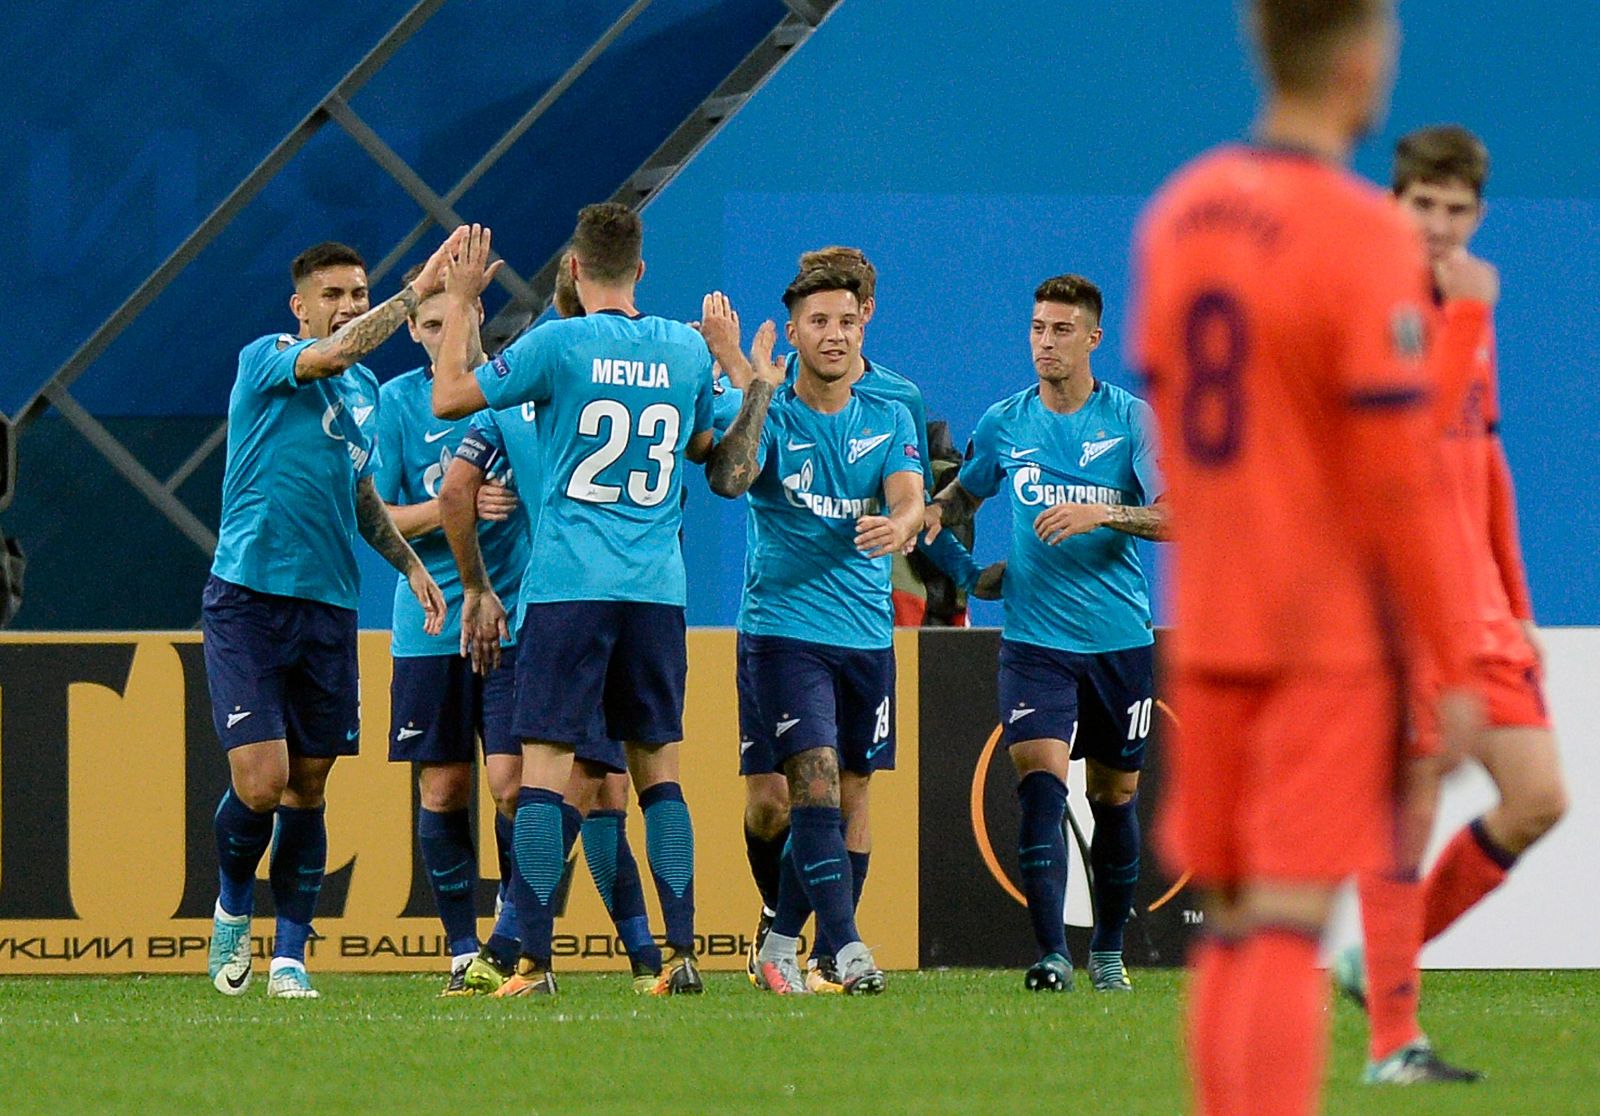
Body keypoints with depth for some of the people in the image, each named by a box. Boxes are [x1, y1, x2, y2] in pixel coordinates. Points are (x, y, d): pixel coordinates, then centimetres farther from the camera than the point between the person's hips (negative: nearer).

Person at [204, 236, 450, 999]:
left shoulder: (366, 391, 16)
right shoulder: (265, 361, -6)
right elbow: (334, 354, -27)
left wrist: (409, 563, 19)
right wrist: (417, 291, -27)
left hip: (329, 606, 6)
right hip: (248, 598, -6)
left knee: (307, 789, 6)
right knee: (261, 781, -13)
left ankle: (289, 955, 13)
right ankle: (234, 908, 14)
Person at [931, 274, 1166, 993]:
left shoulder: (1133, 420, -2)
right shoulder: (1004, 423, 6)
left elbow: (1173, 518, -11)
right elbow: (961, 497, 24)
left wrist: (1102, 513, -26)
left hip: (1120, 637, 0)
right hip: (1034, 637, 0)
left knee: (1115, 793, 9)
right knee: (1041, 778, -17)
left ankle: (1108, 952, 26)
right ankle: (1051, 955, -21)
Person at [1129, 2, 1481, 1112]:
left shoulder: (1176, 215, 7)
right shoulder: (1365, 237, -15)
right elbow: (1398, 473, -16)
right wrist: (1453, 669, -10)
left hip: (1206, 630, 6)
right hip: (1334, 633, -6)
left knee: (1230, 926, 10)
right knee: (1290, 924, -9)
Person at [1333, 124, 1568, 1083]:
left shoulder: (1470, 312, 16)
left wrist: (1516, 604, 21)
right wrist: (1467, 313, -24)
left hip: (1479, 613, 7)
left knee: (1540, 799, 0)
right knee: (1410, 813, -6)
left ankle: (1386, 960, 17)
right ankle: (1393, 1041, 1)